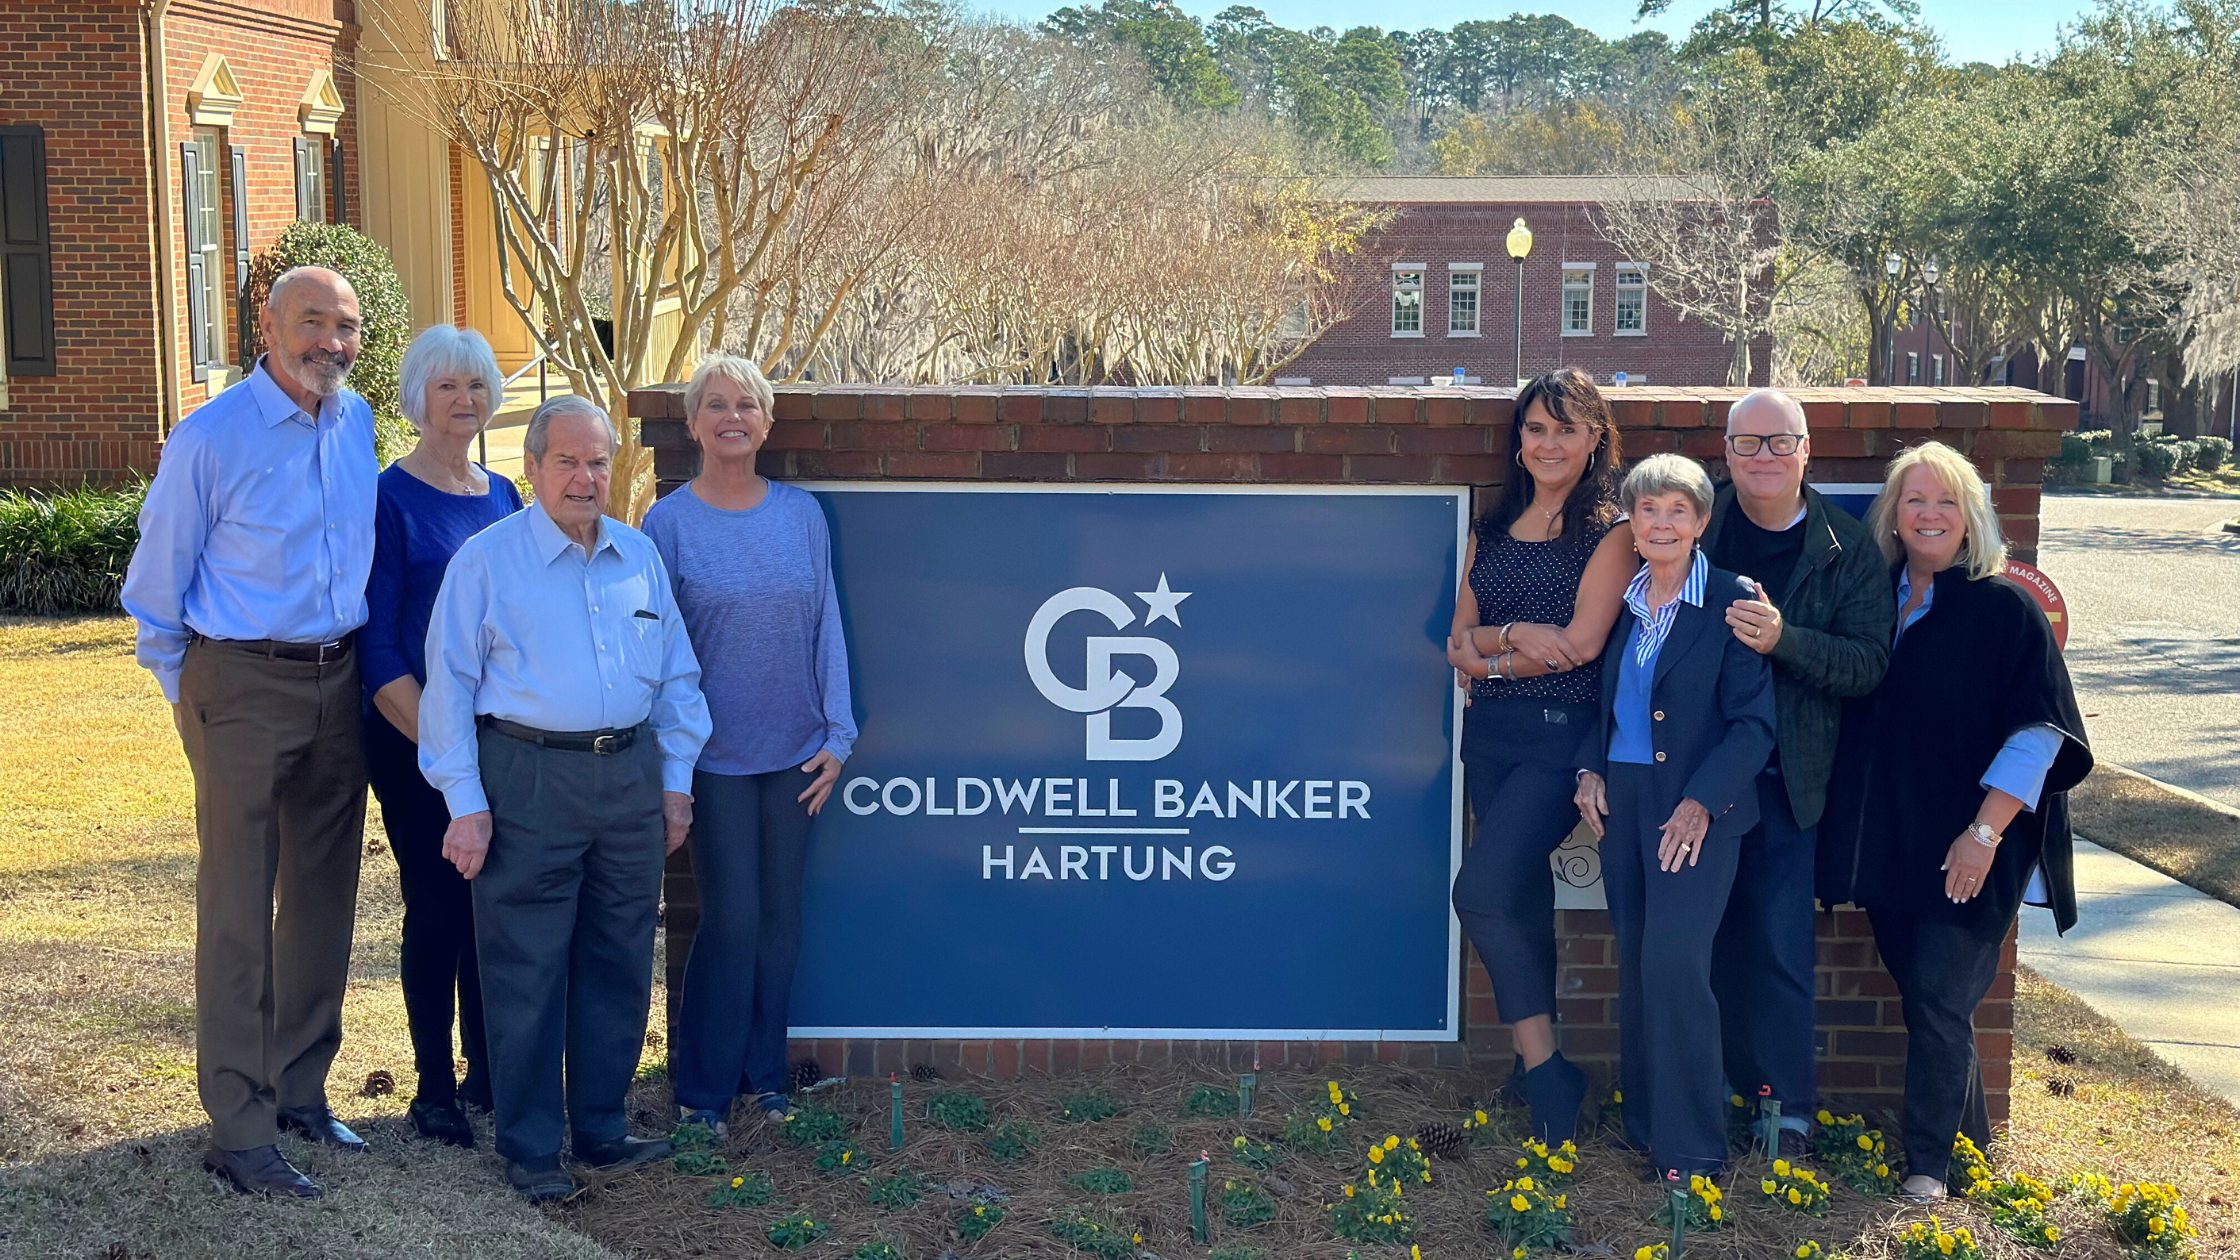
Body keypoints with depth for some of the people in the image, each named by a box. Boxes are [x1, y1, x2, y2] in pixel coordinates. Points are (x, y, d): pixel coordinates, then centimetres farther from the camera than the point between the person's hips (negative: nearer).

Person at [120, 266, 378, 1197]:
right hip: (244, 690, -6)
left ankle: (300, 1090, 27)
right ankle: (238, 1130, 3)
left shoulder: (357, 424, 5)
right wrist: (189, 691, 2)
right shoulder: (211, 439, -12)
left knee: (323, 900, 13)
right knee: (239, 911, -2)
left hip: (338, 683, 6)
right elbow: (156, 584, -3)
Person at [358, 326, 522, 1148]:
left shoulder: (503, 497, 11)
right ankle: (434, 1090, 12)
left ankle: (488, 1073, 22)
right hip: (415, 741, -5)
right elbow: (377, 648, -10)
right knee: (437, 908, 0)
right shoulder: (390, 501, -7)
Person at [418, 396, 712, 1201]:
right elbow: (450, 686, -3)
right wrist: (466, 801, -9)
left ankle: (601, 1128, 23)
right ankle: (530, 1148, 9)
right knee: (527, 972, -1)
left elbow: (676, 676, 18)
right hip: (529, 779, -5)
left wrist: (676, 780, 13)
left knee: (619, 965, 10)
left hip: (629, 774, 5)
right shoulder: (486, 560, -2)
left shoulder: (640, 556, 12)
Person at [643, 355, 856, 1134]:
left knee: (780, 917, 8)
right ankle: (702, 1090, 10)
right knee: (732, 919, -4)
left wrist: (836, 735, 0)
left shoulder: (801, 514, 4)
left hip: (794, 750, 3)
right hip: (715, 754, -3)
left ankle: (763, 1076, 22)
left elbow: (826, 626, 6)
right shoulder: (670, 523, -3)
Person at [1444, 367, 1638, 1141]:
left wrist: (1489, 656, -4)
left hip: (1561, 735, -6)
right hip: (1490, 733, 6)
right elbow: (1458, 644, 10)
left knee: (1481, 889, -18)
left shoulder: (1609, 531, -5)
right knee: (1522, 896, 12)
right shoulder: (1491, 530, 13)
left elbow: (1580, 643, -13)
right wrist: (1515, 634, -9)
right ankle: (1540, 1068, 23)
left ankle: (1544, 1068, -6)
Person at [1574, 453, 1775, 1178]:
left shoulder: (1731, 603, -9)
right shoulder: (1621, 601, 9)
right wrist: (1591, 770, 5)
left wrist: (1701, 802, -17)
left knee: (1674, 963, -11)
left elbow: (1754, 722, -10)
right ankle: (1643, 1125, 22)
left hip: (1698, 807, -6)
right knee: (1635, 964, 11)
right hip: (1622, 798, 6)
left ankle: (1691, 1150, -1)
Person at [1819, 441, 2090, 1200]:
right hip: (1887, 842, 5)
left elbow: (2038, 729, -12)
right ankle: (1967, 1141, 30)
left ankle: (1929, 1164, 10)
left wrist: (1985, 832, -17)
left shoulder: (2003, 608, -8)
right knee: (1922, 997, 13)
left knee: (1939, 1004, -2)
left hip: (1967, 851, -5)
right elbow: (1850, 715, 18)